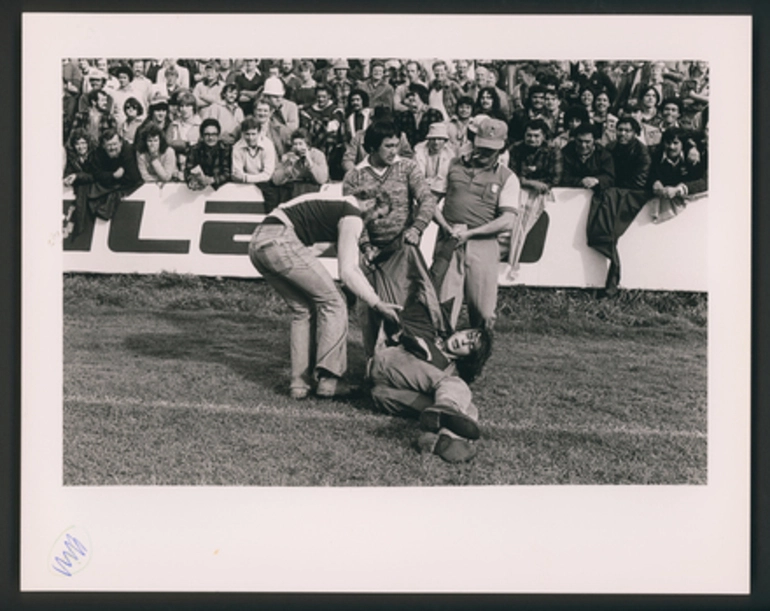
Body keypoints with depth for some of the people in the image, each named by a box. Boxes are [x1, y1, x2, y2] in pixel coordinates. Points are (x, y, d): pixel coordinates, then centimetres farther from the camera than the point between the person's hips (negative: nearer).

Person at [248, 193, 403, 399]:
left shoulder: (336, 204, 28)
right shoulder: (352, 217, 0)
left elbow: (351, 265, 32)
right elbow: (346, 271, -6)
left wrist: (374, 297, 31)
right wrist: (377, 304, 0)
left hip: (257, 243, 9)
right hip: (280, 242, -9)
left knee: (303, 309, 18)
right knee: (332, 303, 2)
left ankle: (300, 383, 14)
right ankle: (328, 379, -2)